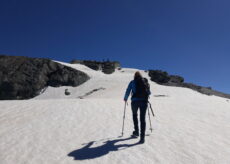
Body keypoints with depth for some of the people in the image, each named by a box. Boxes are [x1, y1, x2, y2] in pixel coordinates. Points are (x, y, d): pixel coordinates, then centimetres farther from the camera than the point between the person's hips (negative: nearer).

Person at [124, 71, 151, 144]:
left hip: (135, 101, -1)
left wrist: (125, 99, 21)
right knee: (142, 119, 1)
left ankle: (136, 131, 25)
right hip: (144, 101, 1)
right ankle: (142, 137, -5)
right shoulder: (145, 82, 13)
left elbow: (127, 92, 4)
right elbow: (149, 92, 19)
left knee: (134, 115, 25)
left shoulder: (132, 82, 6)